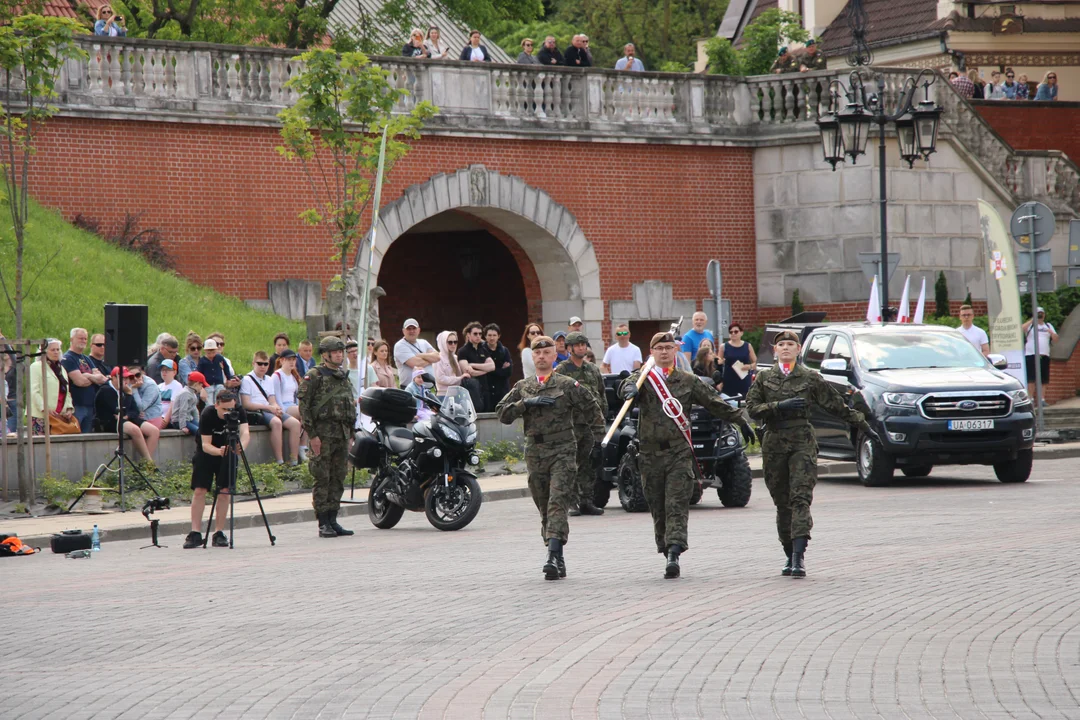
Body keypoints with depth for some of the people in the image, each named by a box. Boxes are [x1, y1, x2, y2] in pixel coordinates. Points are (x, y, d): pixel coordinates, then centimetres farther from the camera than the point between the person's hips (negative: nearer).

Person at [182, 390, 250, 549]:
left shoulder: (239, 412, -20)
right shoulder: (207, 415, -27)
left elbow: (245, 432, -32)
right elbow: (205, 445, -29)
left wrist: (241, 446, -54)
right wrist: (219, 451, -50)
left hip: (229, 453, 2)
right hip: (206, 453, -2)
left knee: (224, 492, -7)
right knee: (199, 490, -10)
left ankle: (219, 533, -2)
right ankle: (195, 533, -9)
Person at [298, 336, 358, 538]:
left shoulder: (344, 377, 17)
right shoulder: (314, 376, -5)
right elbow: (304, 406, -11)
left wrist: (351, 434, 18)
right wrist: (312, 435, -16)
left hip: (342, 435, 7)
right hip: (323, 434, -7)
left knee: (338, 479, 7)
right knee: (322, 479, -7)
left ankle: (333, 520, 12)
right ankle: (323, 524, -6)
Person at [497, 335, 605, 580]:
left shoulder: (567, 385, 3)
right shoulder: (522, 387, 13)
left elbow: (592, 408, 10)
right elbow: (502, 413, 6)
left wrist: (599, 438, 7)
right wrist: (526, 404, -9)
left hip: (562, 450, -4)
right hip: (534, 452, 4)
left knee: (558, 503, -17)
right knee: (545, 508, 7)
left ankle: (553, 555, -27)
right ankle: (558, 560, 15)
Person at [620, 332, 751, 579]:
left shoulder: (688, 381, 10)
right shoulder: (644, 378, 6)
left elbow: (715, 402, 17)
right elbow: (627, 386, -16)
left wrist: (740, 420, 18)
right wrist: (629, 389, -40)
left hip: (679, 451, -1)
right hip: (650, 453, 1)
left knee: (677, 505, -12)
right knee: (658, 508, 5)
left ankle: (673, 555, -21)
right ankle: (667, 553, 16)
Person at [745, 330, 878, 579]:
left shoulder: (811, 378, 7)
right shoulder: (764, 378, 11)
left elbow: (837, 405, 12)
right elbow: (752, 408, 1)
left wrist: (864, 427, 14)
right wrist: (780, 406, -12)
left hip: (802, 442, -2)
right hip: (774, 444, 2)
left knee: (801, 499, -14)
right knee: (782, 503, 5)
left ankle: (799, 557, -23)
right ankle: (790, 557, 15)